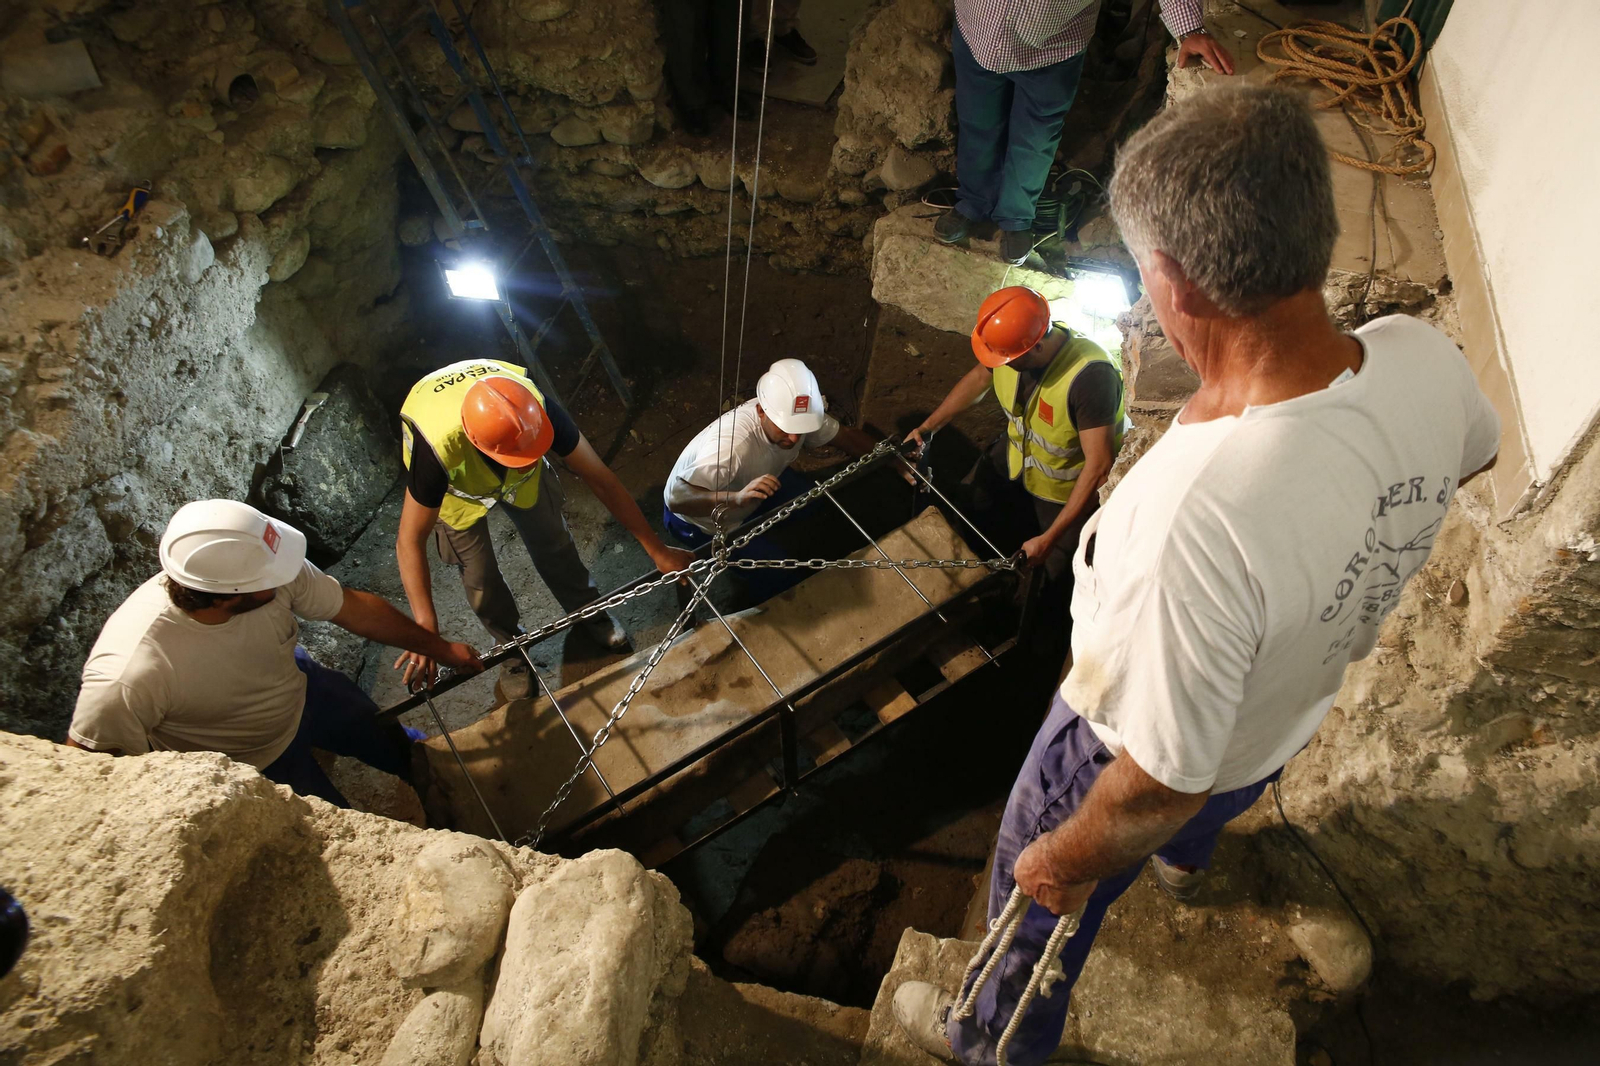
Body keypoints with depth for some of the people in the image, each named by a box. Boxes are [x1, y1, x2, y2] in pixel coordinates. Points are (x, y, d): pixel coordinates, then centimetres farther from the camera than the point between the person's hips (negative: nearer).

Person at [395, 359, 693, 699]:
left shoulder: (537, 411, -42)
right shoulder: (439, 448, -47)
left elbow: (601, 479, -32)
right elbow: (410, 542, -35)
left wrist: (658, 550, -27)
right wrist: (427, 630, -39)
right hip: (454, 487, -2)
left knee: (553, 542, 12)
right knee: (480, 578, 4)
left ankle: (587, 612, 39)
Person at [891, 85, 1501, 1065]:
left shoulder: (1199, 516, -49)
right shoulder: (1426, 360, -25)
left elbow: (1160, 782, -35)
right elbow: (1473, 454, 2)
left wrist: (1067, 859, -16)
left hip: (1128, 754, -6)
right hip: (1297, 711, 6)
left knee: (1040, 906, 26)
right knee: (1223, 802, 42)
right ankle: (1188, 858, 79)